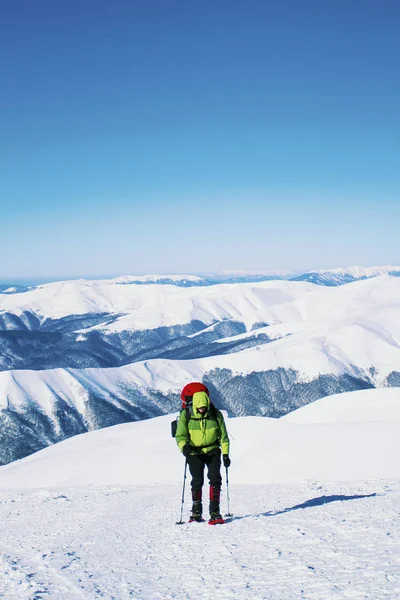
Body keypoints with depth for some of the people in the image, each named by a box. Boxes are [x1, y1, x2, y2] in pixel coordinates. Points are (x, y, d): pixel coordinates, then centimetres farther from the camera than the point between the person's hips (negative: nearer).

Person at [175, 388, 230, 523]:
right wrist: (184, 446, -30)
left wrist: (225, 454, -3)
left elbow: (223, 436, 2)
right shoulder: (186, 415, -11)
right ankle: (196, 512, 19)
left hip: (212, 450, 0)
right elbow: (180, 435, -9)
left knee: (215, 478, -13)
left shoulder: (215, 414, -8)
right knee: (197, 482, -1)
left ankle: (214, 512, -9)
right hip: (195, 452, 0)